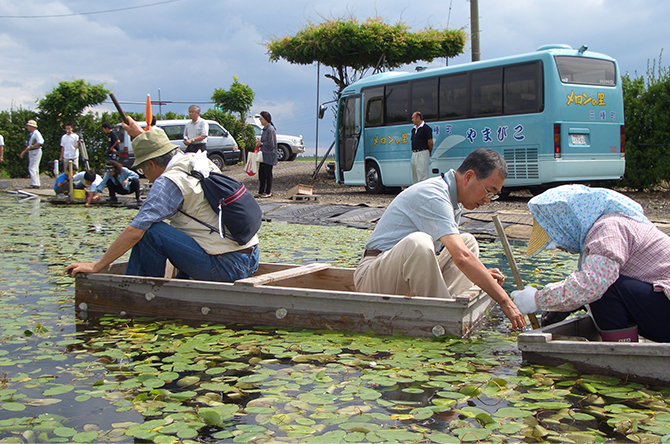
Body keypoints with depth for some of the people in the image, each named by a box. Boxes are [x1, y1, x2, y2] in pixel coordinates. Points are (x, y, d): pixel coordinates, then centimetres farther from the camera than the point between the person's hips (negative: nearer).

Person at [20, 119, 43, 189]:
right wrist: (24, 152, 26)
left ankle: (34, 184, -14)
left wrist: (31, 146, -21)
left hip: (36, 152, -10)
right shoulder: (31, 134, 19)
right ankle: (37, 184, 13)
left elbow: (40, 143, -23)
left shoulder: (36, 133, -11)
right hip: (31, 152, 10)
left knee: (32, 168, -13)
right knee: (35, 169, 10)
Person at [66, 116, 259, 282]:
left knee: (151, 231, -12)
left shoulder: (169, 182, -12)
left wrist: (96, 266, -9)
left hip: (225, 268, -9)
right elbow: (163, 153, 37)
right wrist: (141, 134, 48)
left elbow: (134, 232, -16)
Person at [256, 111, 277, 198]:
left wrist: (261, 143, -7)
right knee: (261, 174, 10)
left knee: (268, 174, -3)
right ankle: (261, 192, 16)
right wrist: (259, 143, 6)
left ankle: (268, 192, 4)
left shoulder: (270, 129, -15)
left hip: (269, 156, -9)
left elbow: (270, 143, -19)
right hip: (264, 156, 9)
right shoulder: (265, 129, 15)